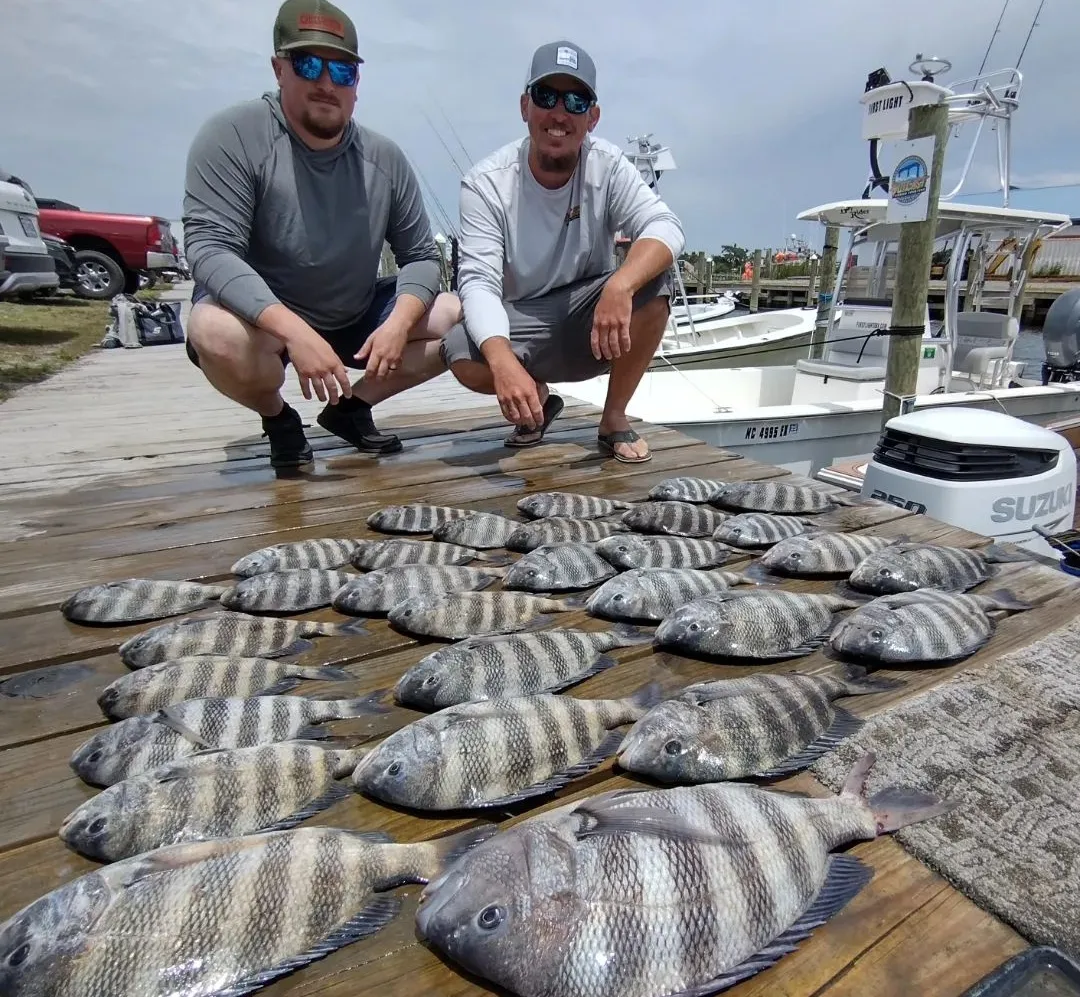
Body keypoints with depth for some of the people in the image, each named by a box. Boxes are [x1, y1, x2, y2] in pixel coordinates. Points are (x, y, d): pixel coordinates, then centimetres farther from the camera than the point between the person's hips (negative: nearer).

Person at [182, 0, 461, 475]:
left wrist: (398, 322, -23)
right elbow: (210, 250, -25)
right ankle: (277, 417, -2)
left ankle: (351, 406, 8)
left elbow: (421, 255, -1)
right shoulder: (233, 136, -16)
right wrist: (296, 332, -40)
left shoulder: (384, 157, -3)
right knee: (216, 332, -38)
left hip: (358, 318, 5)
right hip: (261, 317, -4)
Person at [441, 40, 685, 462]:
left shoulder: (608, 165, -9)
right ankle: (539, 398, 6)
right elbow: (479, 282, -25)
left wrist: (620, 286, -45)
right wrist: (505, 364, -45)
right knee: (463, 355, -31)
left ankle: (614, 419, -8)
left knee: (652, 280, -27)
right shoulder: (486, 183, -14)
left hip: (597, 319, 1)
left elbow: (666, 227, -22)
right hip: (523, 325, -1)